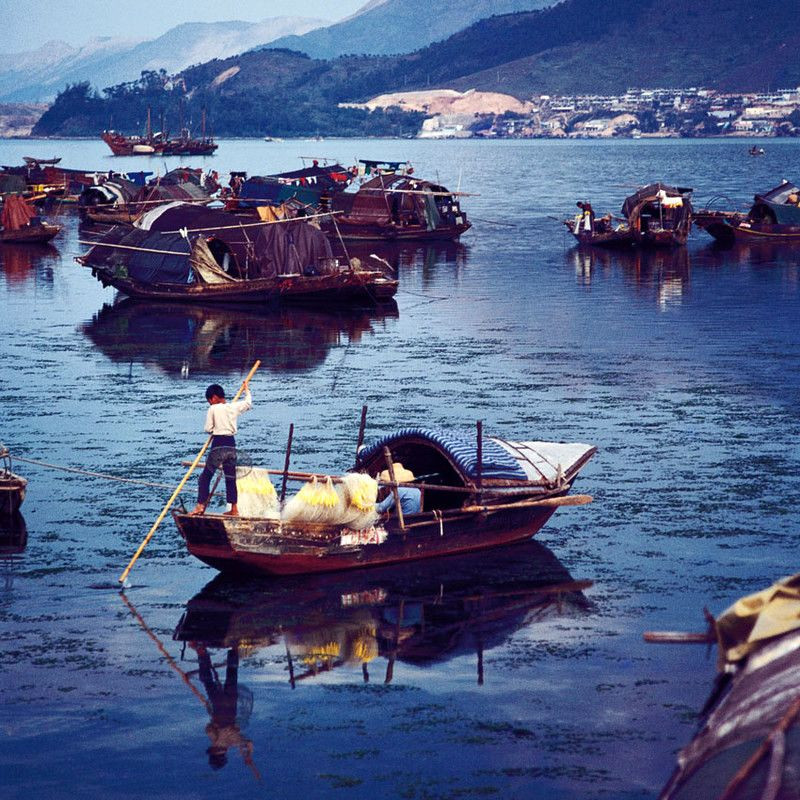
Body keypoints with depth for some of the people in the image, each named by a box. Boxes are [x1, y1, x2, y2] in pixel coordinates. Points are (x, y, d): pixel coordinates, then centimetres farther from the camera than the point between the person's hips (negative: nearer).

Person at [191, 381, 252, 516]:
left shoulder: (213, 409, -8)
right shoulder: (234, 407, 4)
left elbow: (208, 429, -7)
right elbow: (248, 404, 24)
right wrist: (246, 390, 40)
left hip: (218, 444, -5)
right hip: (231, 444, 5)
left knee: (206, 476, 3)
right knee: (231, 477, 12)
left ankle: (201, 505, -6)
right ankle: (234, 509, 12)